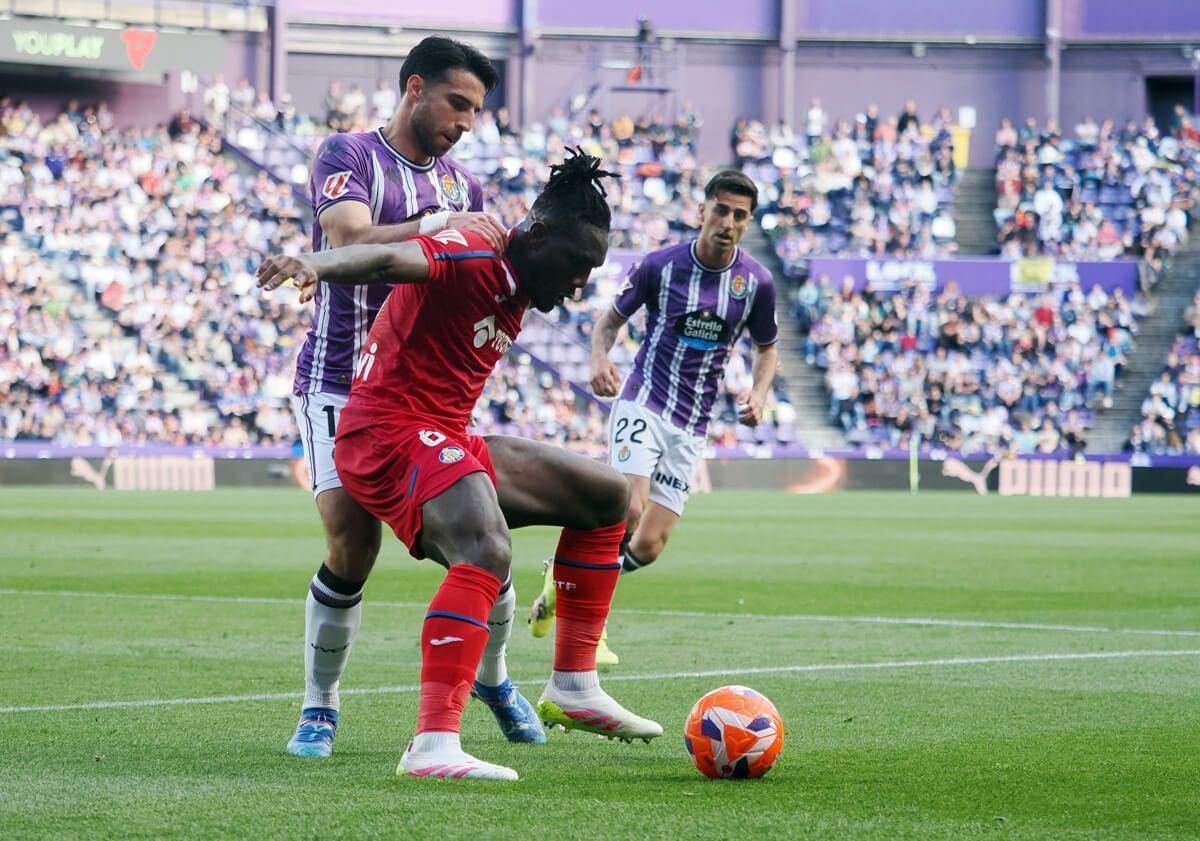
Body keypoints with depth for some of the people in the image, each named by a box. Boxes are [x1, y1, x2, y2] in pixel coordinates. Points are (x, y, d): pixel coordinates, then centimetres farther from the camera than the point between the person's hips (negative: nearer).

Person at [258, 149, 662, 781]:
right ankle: (433, 745, -44)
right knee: (487, 552, -36)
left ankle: (574, 688, 20)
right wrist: (314, 264, -54)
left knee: (607, 498, 18)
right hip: (391, 431, -11)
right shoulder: (470, 259, -16)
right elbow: (388, 259, -37)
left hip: (446, 442, 11)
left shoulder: (516, 286, 14)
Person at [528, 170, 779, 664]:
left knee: (647, 547, -2)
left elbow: (767, 348, 15)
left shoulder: (756, 282, -1)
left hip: (691, 427, 3)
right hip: (642, 405, -3)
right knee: (629, 511, -25)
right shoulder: (660, 266, -6)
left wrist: (759, 394, -5)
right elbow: (611, 320, 7)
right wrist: (599, 360, -14)